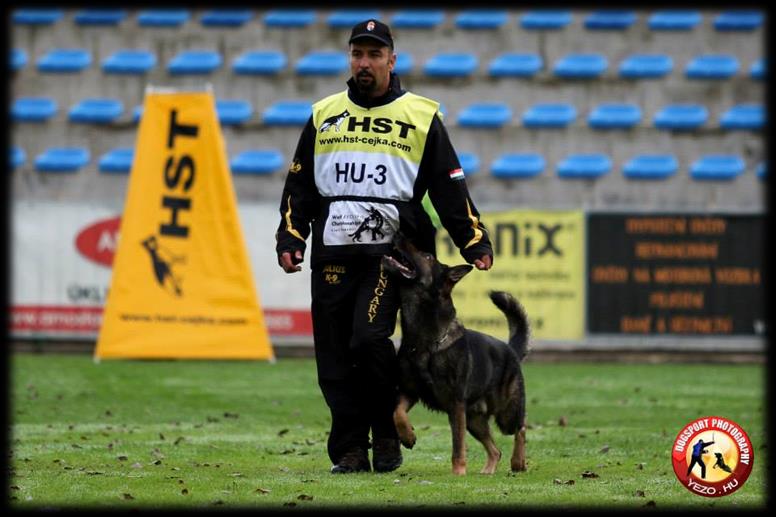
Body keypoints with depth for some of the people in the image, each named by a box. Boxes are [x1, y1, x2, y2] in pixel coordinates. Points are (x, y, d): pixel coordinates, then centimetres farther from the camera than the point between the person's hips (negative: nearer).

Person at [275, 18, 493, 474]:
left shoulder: (420, 117, 8)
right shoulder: (324, 116, 16)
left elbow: (450, 188, 8)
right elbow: (299, 185, 18)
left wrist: (475, 244, 2)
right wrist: (290, 240, 7)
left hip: (390, 252, -3)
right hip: (332, 255, 4)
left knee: (369, 338, -19)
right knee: (335, 360, 0)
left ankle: (388, 435, 0)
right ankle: (349, 451, 8)